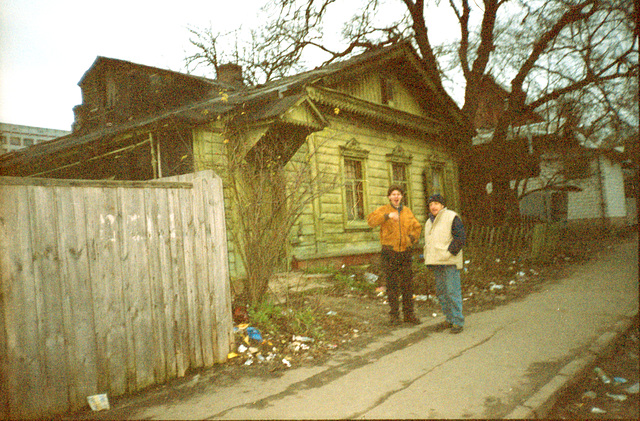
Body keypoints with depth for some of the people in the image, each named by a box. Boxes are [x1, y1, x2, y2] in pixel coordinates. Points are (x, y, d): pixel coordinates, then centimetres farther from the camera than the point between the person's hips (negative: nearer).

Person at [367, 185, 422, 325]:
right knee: (392, 285, 1)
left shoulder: (407, 211, 14)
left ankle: (409, 314, 18)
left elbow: (417, 227, 20)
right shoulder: (384, 210, 0)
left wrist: (412, 238, -1)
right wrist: (388, 216, -32)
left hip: (405, 252, 4)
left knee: (408, 284, 7)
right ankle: (394, 315, 10)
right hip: (389, 253, -4)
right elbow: (371, 219, -18)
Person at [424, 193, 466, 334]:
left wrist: (449, 253, -15)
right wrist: (429, 258, 15)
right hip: (436, 263, 8)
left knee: (452, 292, -7)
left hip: (450, 262, -8)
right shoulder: (429, 222, 19)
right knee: (441, 292, 12)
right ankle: (449, 319, 23)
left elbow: (460, 238, -10)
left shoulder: (451, 217, -5)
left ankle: (458, 322, 0)